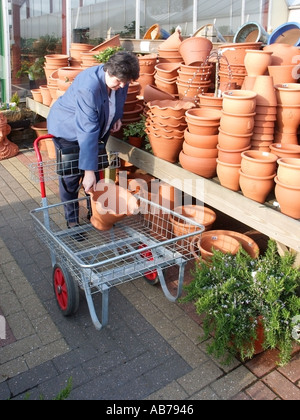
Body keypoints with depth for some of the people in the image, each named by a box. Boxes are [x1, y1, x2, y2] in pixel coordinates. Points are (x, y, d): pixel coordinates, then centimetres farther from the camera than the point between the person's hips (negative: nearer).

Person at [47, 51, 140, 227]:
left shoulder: (119, 79, -16)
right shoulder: (88, 87, -38)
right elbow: (87, 131, -39)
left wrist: (117, 117, -11)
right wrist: (89, 171, -39)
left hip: (98, 127, 6)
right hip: (67, 129, -6)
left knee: (95, 173, 9)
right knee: (71, 176, -2)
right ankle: (72, 220, 14)